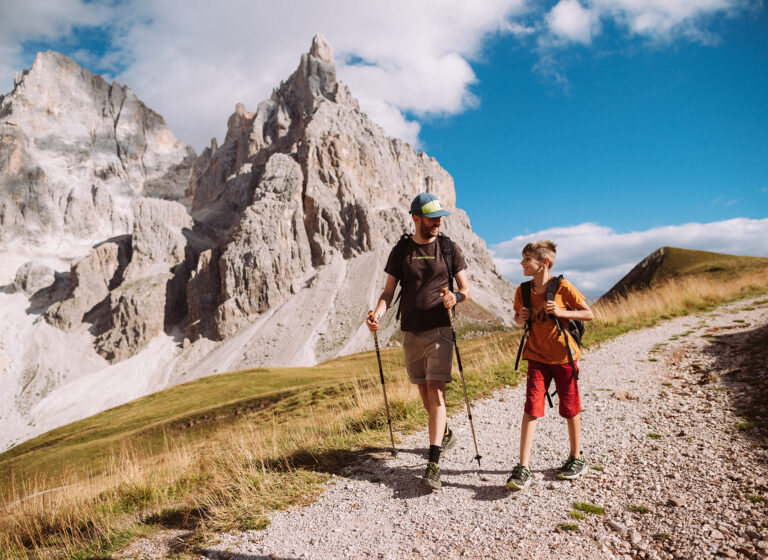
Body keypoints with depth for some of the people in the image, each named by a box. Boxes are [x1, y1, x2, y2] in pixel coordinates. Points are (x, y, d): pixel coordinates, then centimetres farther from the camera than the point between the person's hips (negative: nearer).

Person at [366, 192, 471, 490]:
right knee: (423, 391, 14)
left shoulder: (449, 248, 1)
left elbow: (466, 289, 4)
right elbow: (389, 291, 5)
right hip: (411, 332, 3)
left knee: (435, 392, -12)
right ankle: (445, 434, 40)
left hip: (440, 330, -3)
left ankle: (433, 465, -11)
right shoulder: (400, 250, 5)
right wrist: (377, 313, -14)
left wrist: (456, 296, -20)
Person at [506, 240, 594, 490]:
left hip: (564, 356, -2)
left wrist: (561, 312, -20)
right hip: (537, 357, 2)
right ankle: (523, 468, -6)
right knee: (531, 408, -7)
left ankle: (576, 458, 32)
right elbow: (518, 318, 16)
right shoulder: (523, 291, 0)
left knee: (570, 409, 10)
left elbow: (589, 314, -5)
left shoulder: (562, 287, -11)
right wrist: (521, 317, -8)